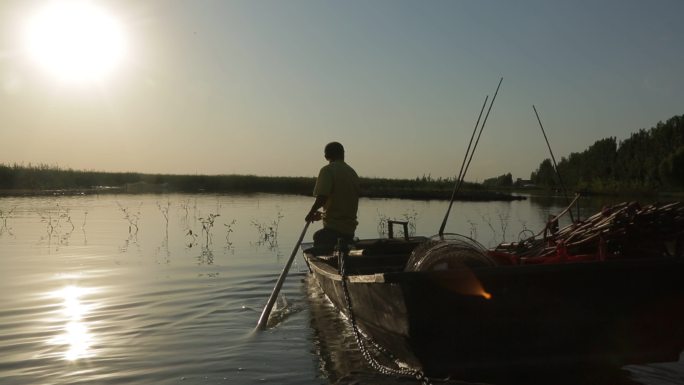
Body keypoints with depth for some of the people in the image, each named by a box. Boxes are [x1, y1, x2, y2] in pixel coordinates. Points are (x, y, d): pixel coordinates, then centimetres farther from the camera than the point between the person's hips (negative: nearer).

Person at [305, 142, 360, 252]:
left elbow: (322, 197, -20)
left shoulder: (328, 170, -7)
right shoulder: (353, 173, 17)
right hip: (350, 229, 8)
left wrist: (311, 213, -2)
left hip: (333, 229, -8)